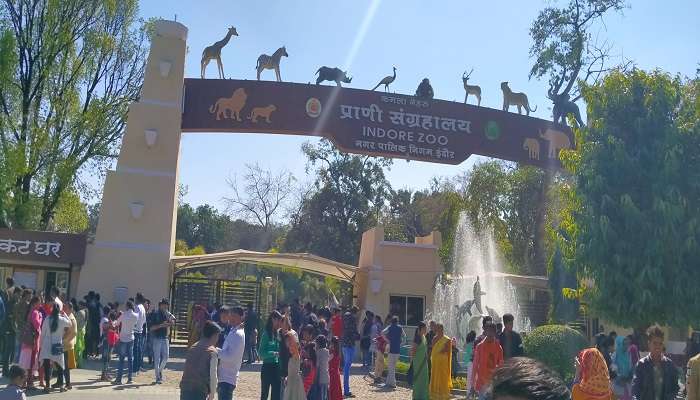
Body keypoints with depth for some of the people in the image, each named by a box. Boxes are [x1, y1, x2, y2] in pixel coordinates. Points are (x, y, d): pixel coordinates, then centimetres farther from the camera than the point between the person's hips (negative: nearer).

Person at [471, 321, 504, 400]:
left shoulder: (498, 347, 4)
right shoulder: (480, 346, -3)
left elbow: (500, 364, 8)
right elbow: (475, 364, -1)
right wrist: (473, 382, -2)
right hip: (482, 381, -2)